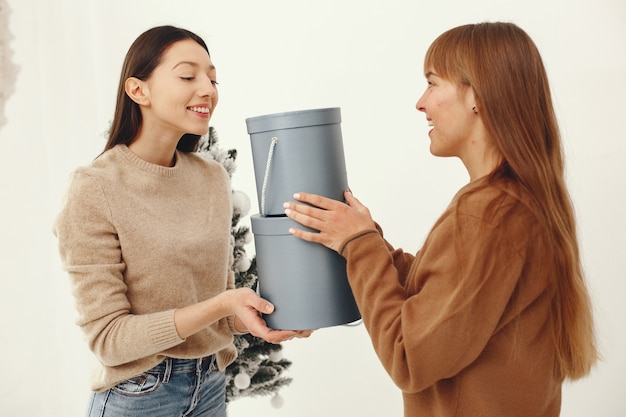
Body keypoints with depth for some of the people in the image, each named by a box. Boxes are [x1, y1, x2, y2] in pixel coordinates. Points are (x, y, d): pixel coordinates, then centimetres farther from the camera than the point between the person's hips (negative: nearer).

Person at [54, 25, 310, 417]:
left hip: (212, 385, 5)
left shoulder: (214, 178, -3)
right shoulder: (94, 190, -18)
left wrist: (252, 314, -14)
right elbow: (108, 339, -18)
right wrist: (220, 306, -27)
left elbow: (221, 293, 6)